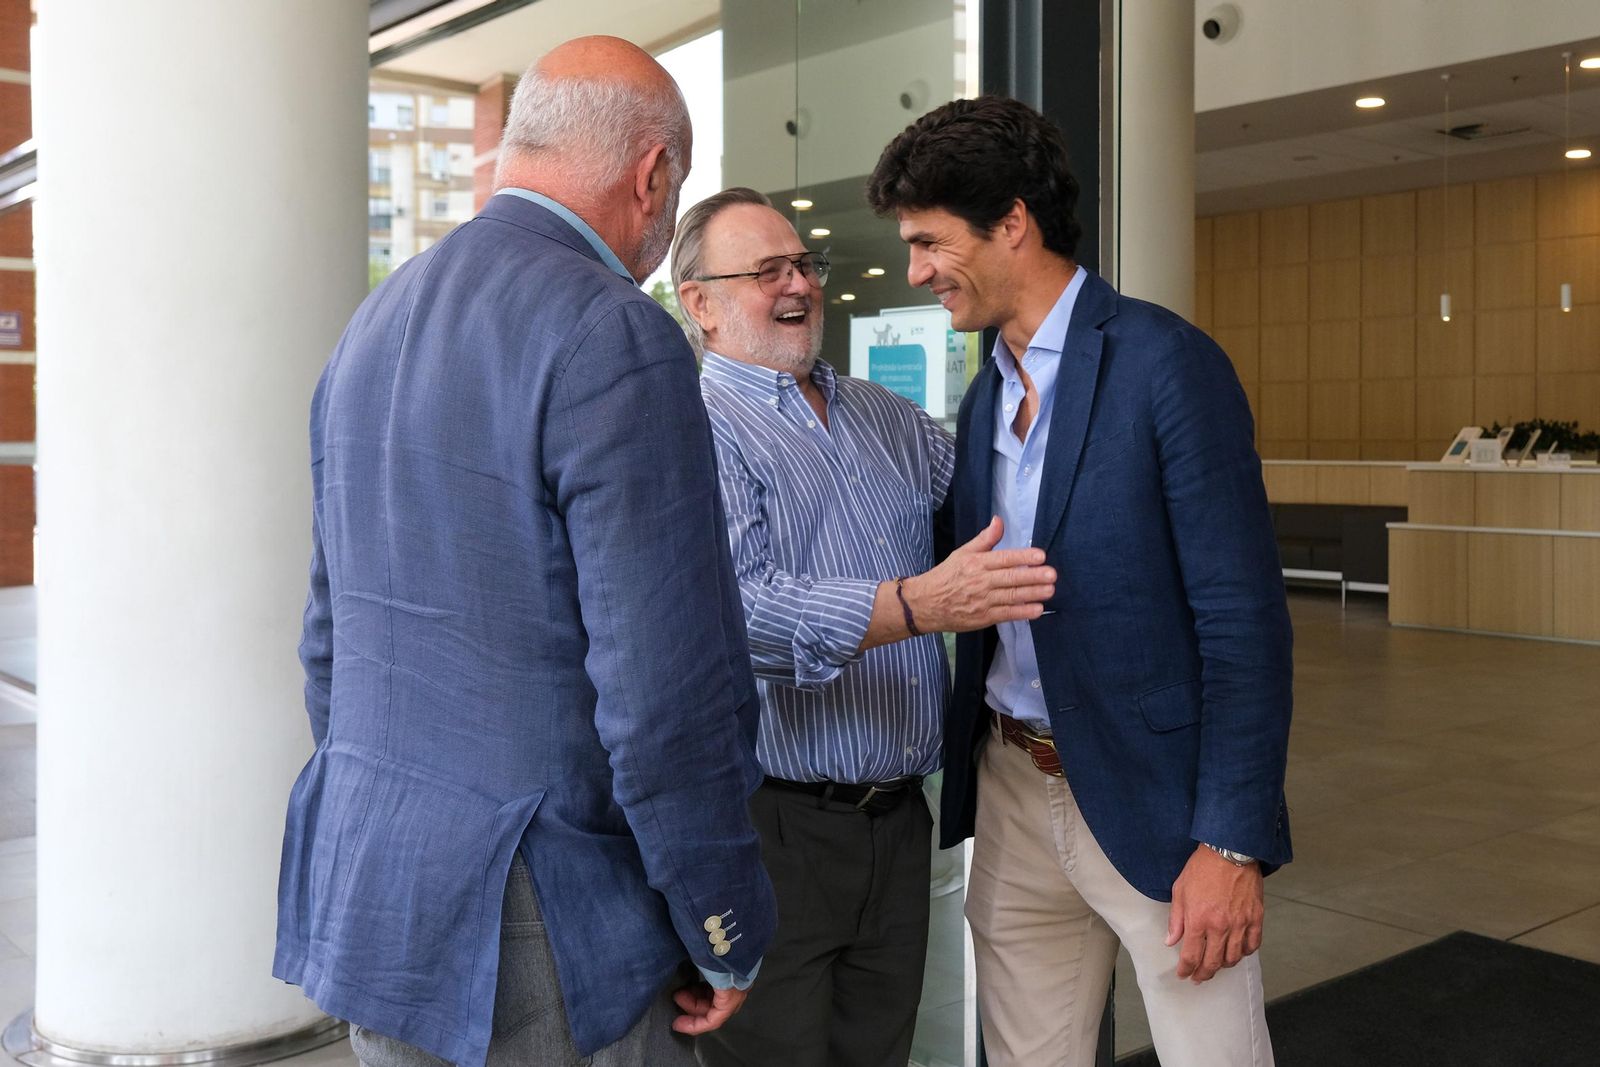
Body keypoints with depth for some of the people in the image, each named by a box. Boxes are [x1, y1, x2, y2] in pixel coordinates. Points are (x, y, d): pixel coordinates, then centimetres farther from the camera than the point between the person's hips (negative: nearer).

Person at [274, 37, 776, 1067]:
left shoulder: (374, 326, 9)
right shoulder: (615, 338, -18)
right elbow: (666, 687, -22)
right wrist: (726, 937, -9)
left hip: (372, 898, 8)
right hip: (543, 936, -8)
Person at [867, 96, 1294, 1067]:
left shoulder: (1165, 361, -13)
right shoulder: (987, 393, 11)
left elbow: (1244, 614, -16)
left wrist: (1233, 842, -18)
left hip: (1151, 801, -6)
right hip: (1013, 792, 7)